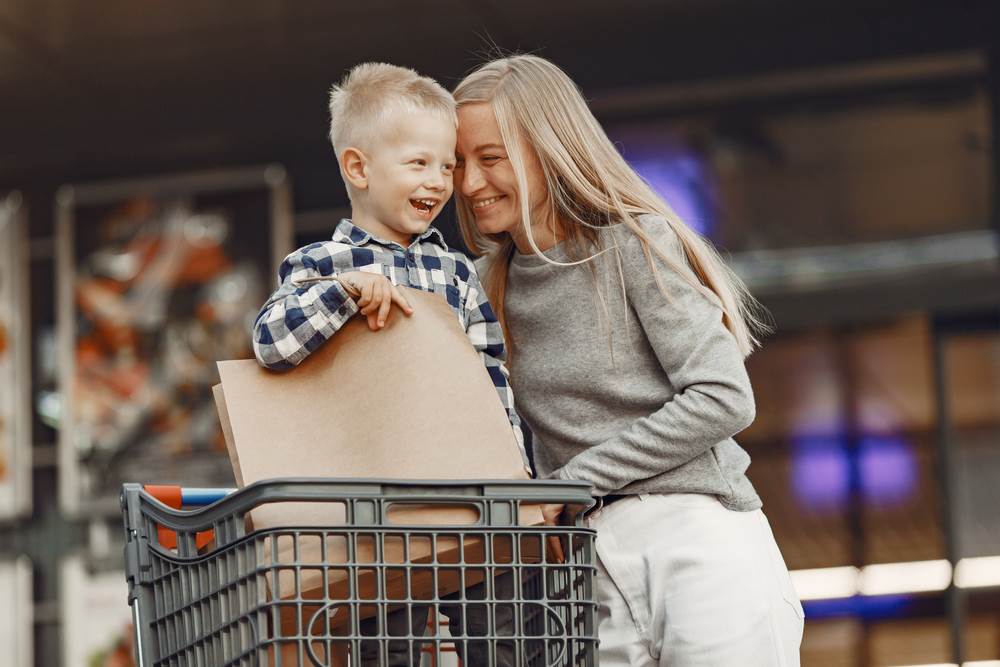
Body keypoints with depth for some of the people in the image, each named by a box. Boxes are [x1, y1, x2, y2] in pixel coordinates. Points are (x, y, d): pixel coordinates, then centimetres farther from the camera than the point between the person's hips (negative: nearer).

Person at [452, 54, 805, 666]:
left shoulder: (634, 243, -3)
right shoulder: (492, 284, 14)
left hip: (700, 543, -5)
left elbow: (724, 400, -11)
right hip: (589, 563, 5)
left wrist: (573, 479, -12)